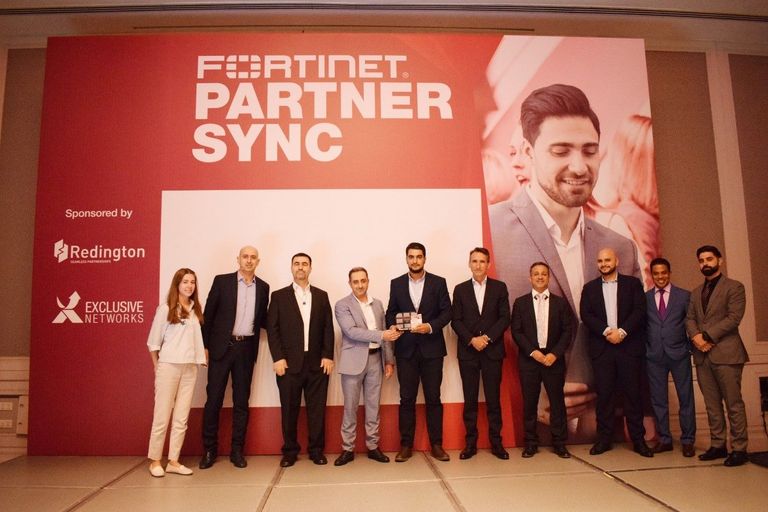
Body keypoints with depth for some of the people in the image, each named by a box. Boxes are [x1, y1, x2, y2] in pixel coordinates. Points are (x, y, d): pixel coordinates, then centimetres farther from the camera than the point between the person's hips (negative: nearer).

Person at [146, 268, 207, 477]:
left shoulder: (195, 310, 9)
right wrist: (157, 367, 3)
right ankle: (155, 460, 16)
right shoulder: (165, 309, -3)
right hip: (169, 366, -4)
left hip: (190, 368, 4)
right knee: (162, 416, 2)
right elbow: (154, 341, 1)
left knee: (181, 418, 7)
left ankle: (173, 461, 15)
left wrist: (201, 358, 4)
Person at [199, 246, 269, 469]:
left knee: (241, 400, 8)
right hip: (221, 346, -2)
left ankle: (237, 450, 18)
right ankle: (209, 449, 17)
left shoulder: (263, 287, 8)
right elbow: (208, 314, 0)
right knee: (214, 398, 3)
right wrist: (205, 345, -4)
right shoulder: (222, 281, 0)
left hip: (246, 348, 2)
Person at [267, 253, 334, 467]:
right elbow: (272, 329, 0)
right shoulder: (279, 296, 5)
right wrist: (278, 358, -8)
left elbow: (328, 328, 7)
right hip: (289, 362, -1)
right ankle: (290, 451, 18)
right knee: (289, 409, 5)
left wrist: (328, 356, -1)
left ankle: (317, 450, 17)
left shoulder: (321, 296, 10)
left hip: (317, 362, 1)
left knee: (317, 409, 5)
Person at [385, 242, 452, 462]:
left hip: (431, 348, -1)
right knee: (407, 398, 5)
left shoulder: (438, 282, 3)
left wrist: (431, 326, -17)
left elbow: (447, 312, -1)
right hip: (406, 348, 1)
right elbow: (391, 312, 9)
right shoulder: (396, 284, 8)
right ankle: (406, 445, 15)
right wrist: (393, 325, -12)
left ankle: (436, 444, 15)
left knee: (433, 398, 4)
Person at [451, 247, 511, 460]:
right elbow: (455, 320, 2)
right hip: (467, 351, 1)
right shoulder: (460, 289, 7)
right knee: (470, 400, 4)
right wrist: (472, 339, -11)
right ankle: (470, 443, 12)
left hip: (493, 350, 0)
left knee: (493, 399, 4)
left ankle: (496, 443, 14)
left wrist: (488, 337, -11)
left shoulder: (499, 287, 6)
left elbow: (505, 318, 0)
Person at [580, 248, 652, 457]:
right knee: (604, 394, 3)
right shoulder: (590, 287, 11)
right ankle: (604, 439, 11)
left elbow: (639, 311, -3)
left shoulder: (632, 283, 7)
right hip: (601, 348, 1)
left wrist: (622, 331, -15)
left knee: (633, 393, 3)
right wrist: (606, 331, -13)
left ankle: (638, 440, 13)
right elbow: (586, 315, 0)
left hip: (629, 346, -1)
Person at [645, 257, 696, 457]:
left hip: (679, 353, -1)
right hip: (654, 356, 1)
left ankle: (687, 441, 16)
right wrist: (644, 349, 0)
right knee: (658, 400, 7)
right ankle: (664, 439, 18)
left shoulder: (684, 295, 3)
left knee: (686, 398, 4)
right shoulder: (644, 298, 6)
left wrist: (692, 348, 0)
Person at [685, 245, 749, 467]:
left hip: (726, 353, -5)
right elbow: (690, 319, 12)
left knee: (733, 404, -2)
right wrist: (696, 336, -9)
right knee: (712, 405, 9)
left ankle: (739, 449, 5)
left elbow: (734, 317, -10)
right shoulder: (696, 292, 19)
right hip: (702, 355, 6)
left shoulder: (734, 287, 1)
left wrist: (707, 337, -14)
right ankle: (717, 445, 16)